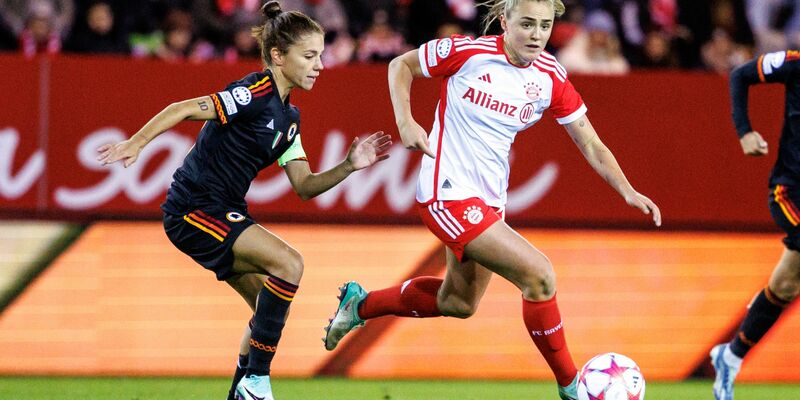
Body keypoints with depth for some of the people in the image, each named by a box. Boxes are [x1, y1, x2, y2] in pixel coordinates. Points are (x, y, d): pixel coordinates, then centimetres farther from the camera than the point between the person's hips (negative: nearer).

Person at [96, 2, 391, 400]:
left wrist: (349, 166, -4)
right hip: (194, 209, -10)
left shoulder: (287, 117, 12)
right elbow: (185, 109, -24)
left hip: (223, 212, 10)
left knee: (274, 307, 12)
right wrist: (136, 143, -32)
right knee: (288, 263, -22)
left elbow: (305, 186, 10)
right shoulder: (256, 93, -16)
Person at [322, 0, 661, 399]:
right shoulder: (467, 52, -16)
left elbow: (592, 146, 1)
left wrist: (628, 191, -13)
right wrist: (405, 121, -16)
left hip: (489, 200, 8)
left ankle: (360, 304, 44)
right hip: (448, 193, -8)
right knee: (538, 274, -18)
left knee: (459, 303, 23)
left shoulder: (550, 78, -3)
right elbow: (401, 65, -1)